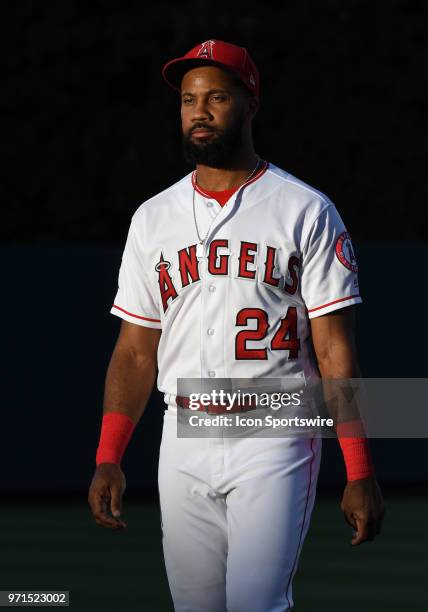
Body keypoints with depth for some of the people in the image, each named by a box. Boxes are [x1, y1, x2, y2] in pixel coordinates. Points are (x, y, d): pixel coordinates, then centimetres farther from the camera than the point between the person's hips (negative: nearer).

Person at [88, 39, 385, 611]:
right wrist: (108, 458, 0)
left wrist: (359, 472, -11)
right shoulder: (154, 218, 12)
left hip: (274, 441, -4)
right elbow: (136, 350, 12)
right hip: (184, 443, 4)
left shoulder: (306, 212, -1)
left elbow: (335, 350, -5)